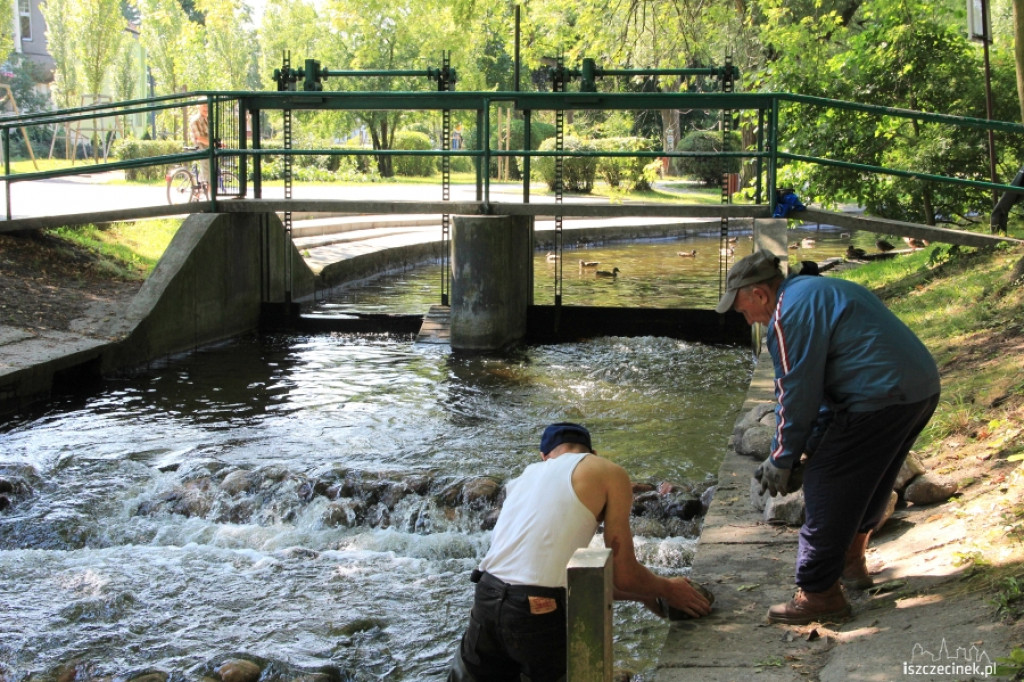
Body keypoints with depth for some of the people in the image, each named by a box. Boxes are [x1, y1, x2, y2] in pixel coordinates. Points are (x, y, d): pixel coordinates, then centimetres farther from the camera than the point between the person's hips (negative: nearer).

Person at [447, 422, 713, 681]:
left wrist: (645, 595, 35)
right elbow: (623, 575, 3)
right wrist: (668, 590, 23)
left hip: (486, 602, 5)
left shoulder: (526, 476, 24)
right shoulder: (609, 473, 5)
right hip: (539, 613, -5)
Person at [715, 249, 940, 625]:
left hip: (881, 398, -10)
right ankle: (851, 561, 40)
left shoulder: (791, 313, -10)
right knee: (869, 486, 25)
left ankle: (819, 594, 3)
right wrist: (810, 447, 21)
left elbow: (797, 395, -9)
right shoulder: (823, 291, 23)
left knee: (828, 492, -2)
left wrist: (782, 459, 2)